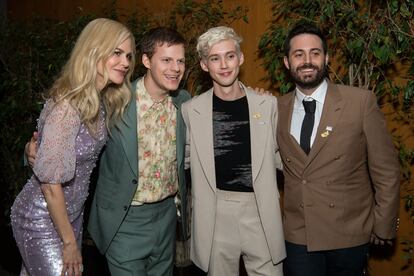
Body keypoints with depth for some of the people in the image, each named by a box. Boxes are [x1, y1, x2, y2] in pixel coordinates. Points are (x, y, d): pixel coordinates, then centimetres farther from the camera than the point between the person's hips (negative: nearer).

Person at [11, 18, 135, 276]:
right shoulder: (67, 106, -26)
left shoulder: (100, 100, 0)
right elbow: (51, 182, -23)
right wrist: (69, 242, -15)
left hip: (72, 213, 8)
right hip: (42, 220, -8)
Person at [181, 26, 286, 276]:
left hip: (260, 212, 1)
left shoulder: (268, 104, 2)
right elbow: (183, 159, 10)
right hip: (215, 213, 0)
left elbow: (277, 155, 11)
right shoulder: (191, 110, -1)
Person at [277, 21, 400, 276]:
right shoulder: (279, 108, 0)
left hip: (349, 236, -2)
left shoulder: (361, 101, -10)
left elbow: (386, 171, -5)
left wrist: (383, 226, 0)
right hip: (297, 237, 2)